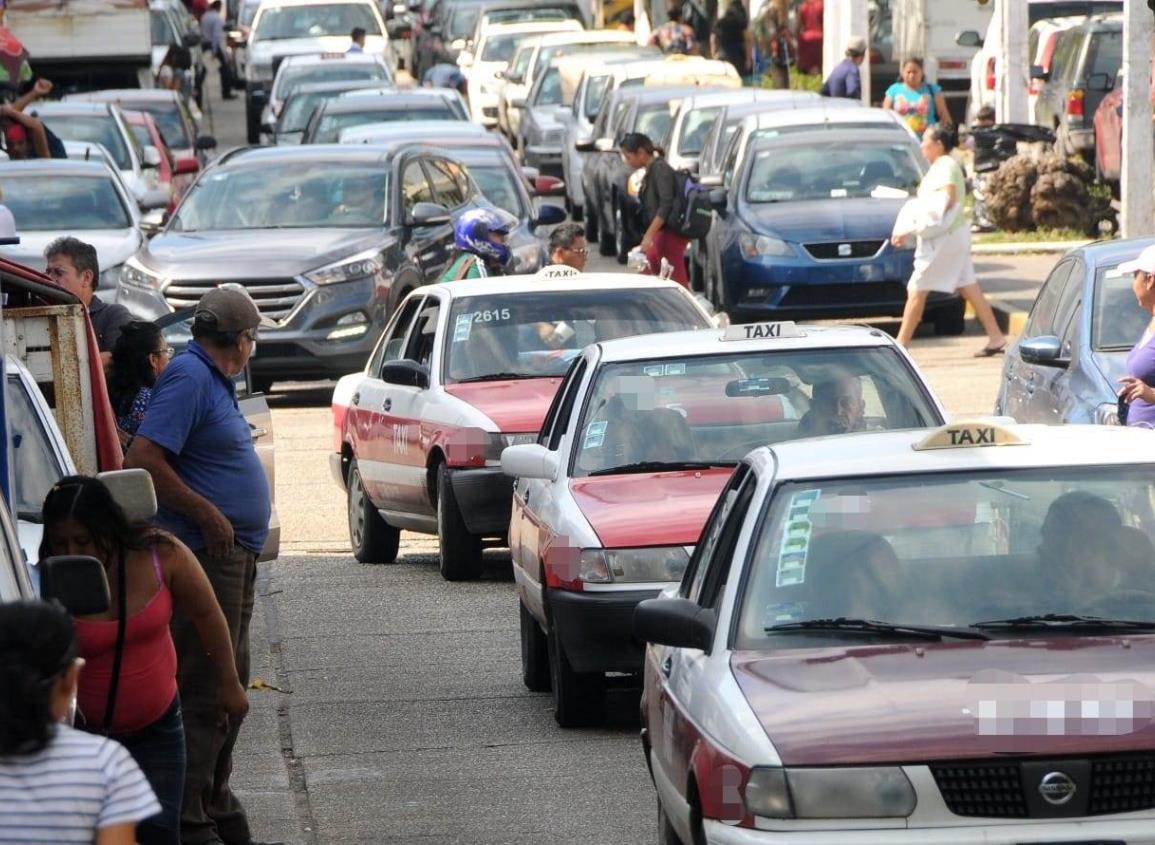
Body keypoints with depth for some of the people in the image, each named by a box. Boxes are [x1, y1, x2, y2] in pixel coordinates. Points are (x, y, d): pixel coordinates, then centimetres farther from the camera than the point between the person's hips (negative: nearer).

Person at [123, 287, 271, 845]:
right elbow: (141, 460, -23)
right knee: (203, 690, -9)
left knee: (230, 684, 17)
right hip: (205, 552, -11)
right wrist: (208, 515, -20)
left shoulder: (213, 380, 16)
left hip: (234, 556, 11)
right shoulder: (189, 377, -15)